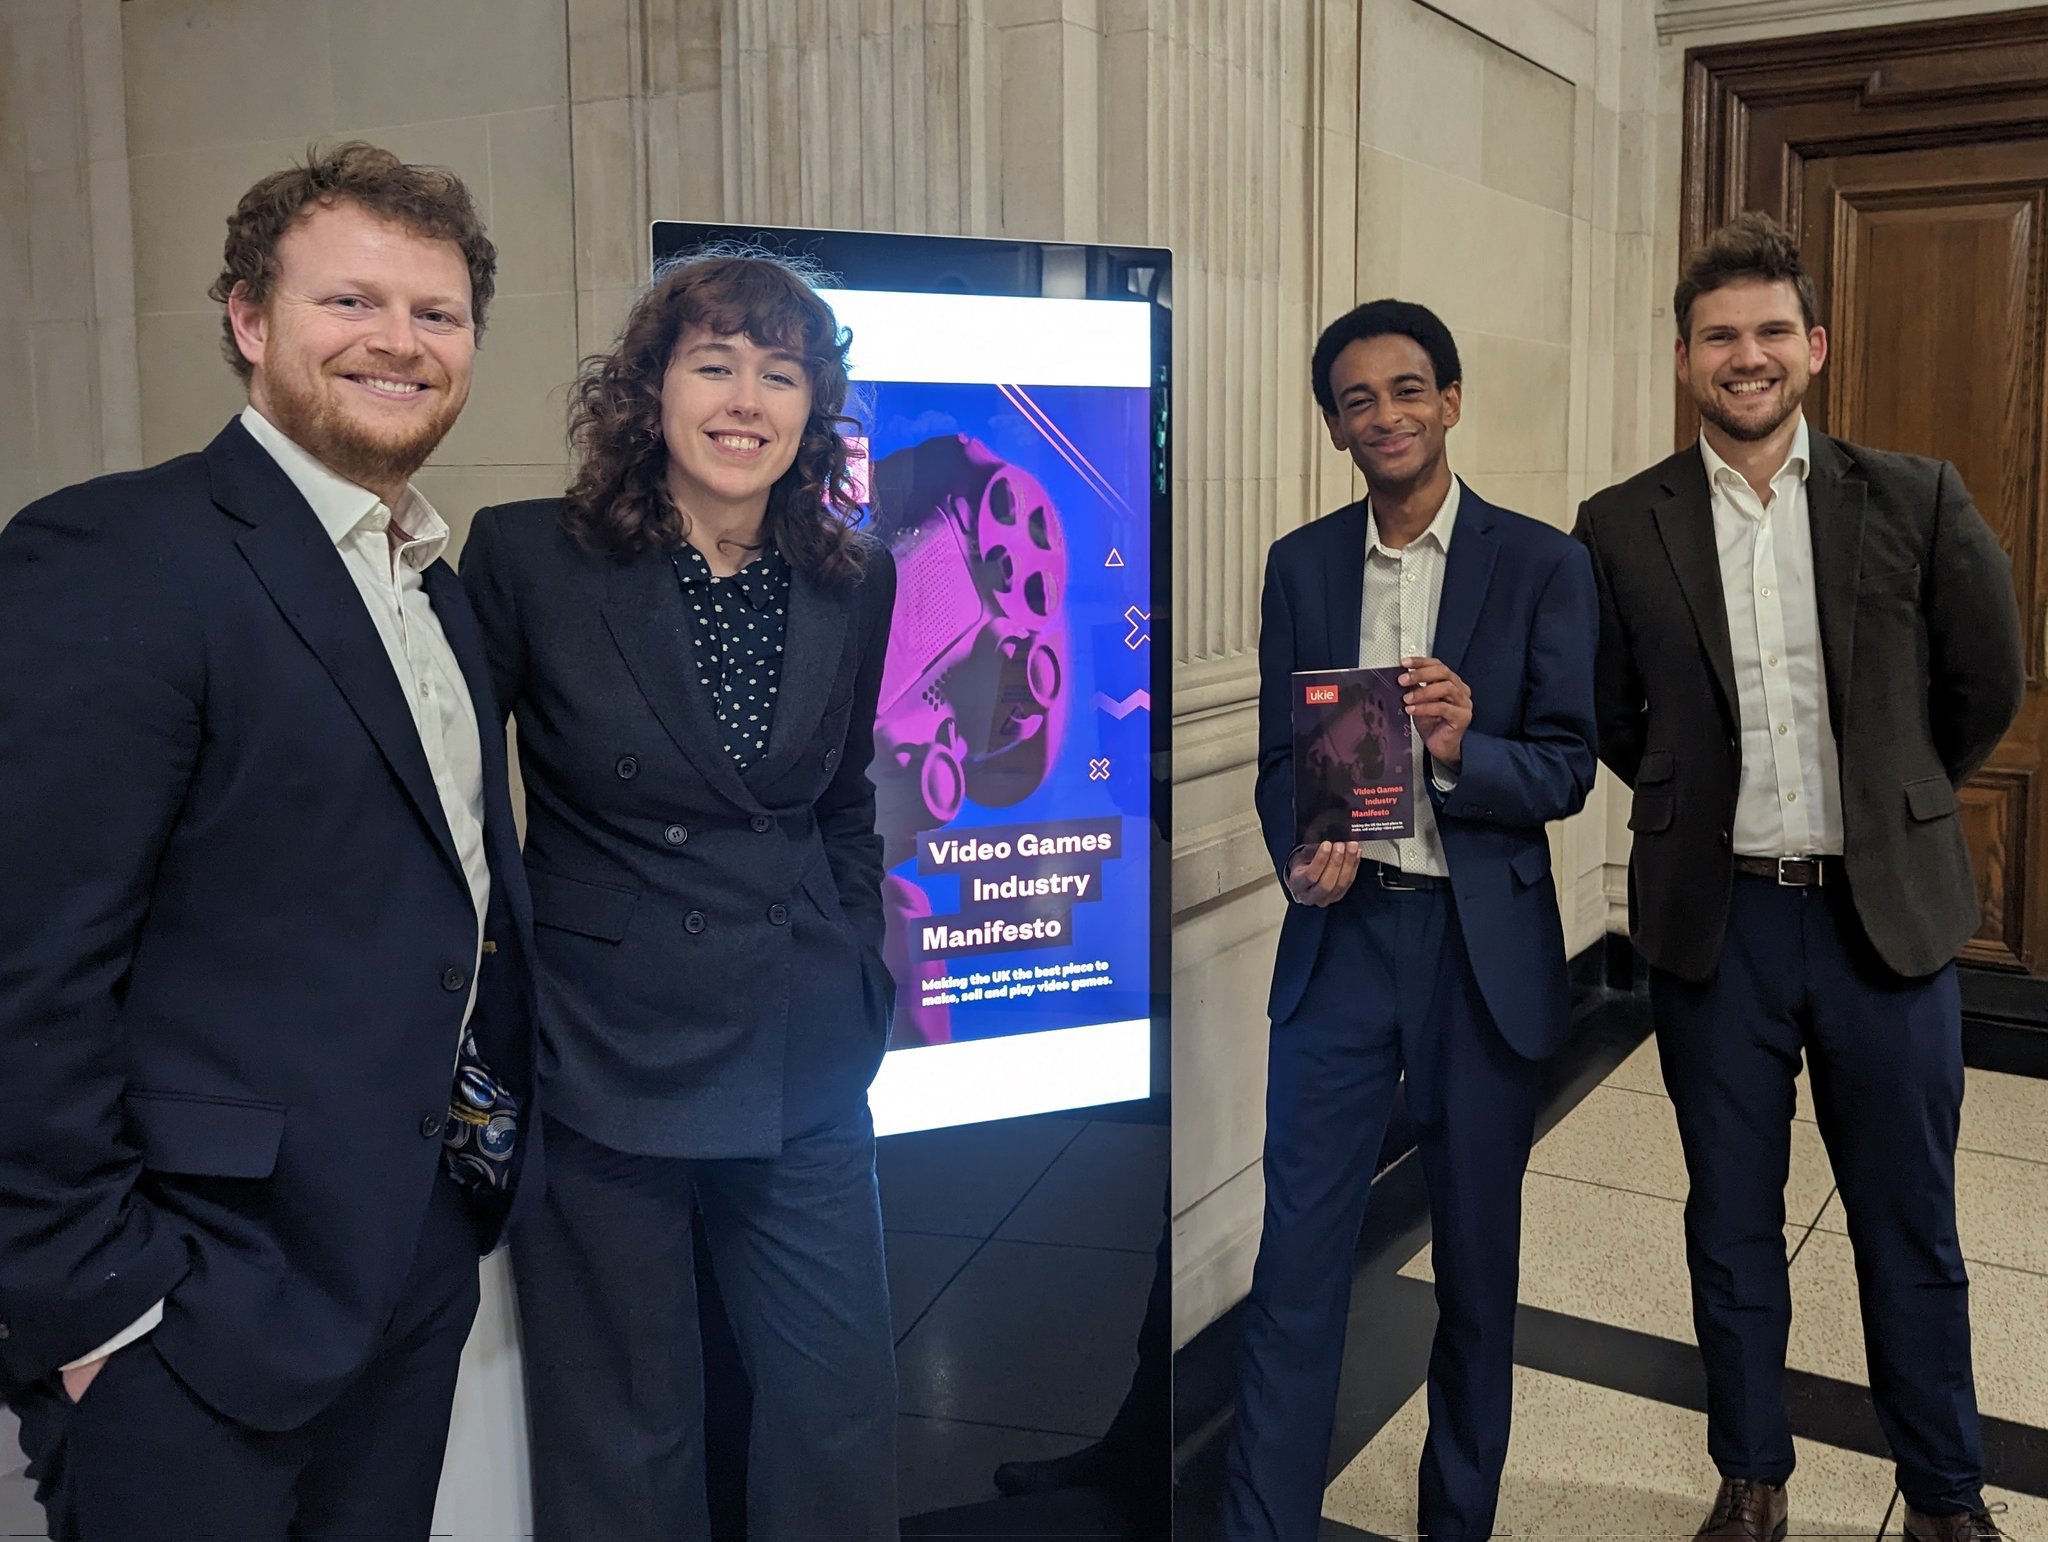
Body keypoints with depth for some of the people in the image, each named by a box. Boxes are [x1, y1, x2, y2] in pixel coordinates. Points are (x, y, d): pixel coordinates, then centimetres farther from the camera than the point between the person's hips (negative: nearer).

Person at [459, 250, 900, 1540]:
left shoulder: (855, 583, 3)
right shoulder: (530, 557, -8)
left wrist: (859, 972, 9)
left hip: (805, 1073, 3)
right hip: (599, 1062, -3)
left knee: (844, 1422, 12)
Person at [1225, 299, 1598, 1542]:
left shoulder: (1542, 563, -1)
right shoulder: (1302, 563, 6)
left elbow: (1569, 770, -4)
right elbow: (1280, 755, 7)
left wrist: (1462, 748, -25)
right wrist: (1303, 857, -14)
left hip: (1487, 942, -1)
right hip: (1342, 933, 1)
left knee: (1478, 1258, 13)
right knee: (1298, 1256, 0)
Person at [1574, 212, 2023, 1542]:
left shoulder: (1917, 500, -3)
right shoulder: (1623, 528, -3)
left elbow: (1990, 682, 8)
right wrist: (1700, 804, 7)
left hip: (1889, 918, 0)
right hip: (1717, 923, 0)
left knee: (1912, 1232, 13)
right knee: (1733, 1230, 14)